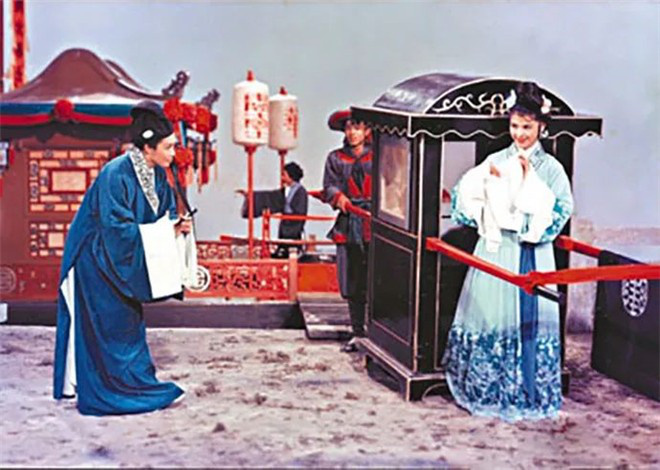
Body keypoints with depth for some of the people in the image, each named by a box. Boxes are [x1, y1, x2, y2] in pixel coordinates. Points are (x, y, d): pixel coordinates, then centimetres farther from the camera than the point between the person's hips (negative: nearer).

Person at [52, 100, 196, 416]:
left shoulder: (157, 174, -2)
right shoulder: (115, 175, -26)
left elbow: (164, 213, 9)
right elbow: (117, 228, -28)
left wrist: (176, 226, -13)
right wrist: (164, 231, -26)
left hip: (124, 262, 9)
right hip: (97, 260, -8)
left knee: (129, 324, 14)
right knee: (107, 326, -3)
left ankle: (135, 385, 24)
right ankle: (103, 395, 7)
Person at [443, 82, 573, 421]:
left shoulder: (550, 168, 2)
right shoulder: (495, 161, 7)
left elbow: (559, 211, -8)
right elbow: (465, 199, 3)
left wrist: (529, 180, -11)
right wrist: (487, 177, -12)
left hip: (533, 254, -2)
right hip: (495, 250, 2)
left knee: (529, 316, -1)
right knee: (490, 314, 4)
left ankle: (526, 391, 12)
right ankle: (485, 389, 17)